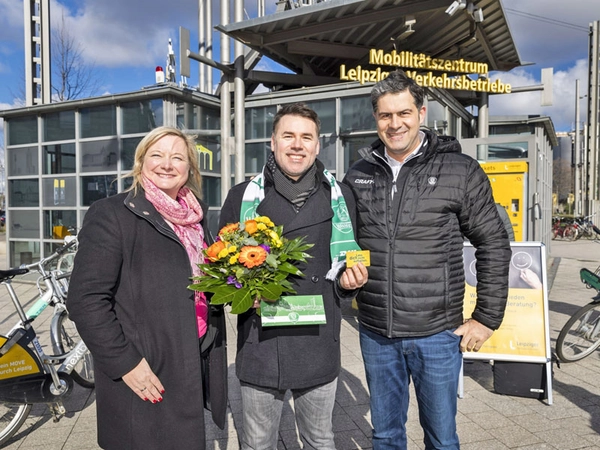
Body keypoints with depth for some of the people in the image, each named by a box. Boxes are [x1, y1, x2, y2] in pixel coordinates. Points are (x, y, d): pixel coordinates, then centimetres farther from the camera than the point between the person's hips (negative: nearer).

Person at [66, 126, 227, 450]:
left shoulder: (195, 217, 9)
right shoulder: (110, 214, -11)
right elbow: (87, 300, -16)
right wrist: (125, 363, -18)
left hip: (201, 370, 7)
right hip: (148, 379, -6)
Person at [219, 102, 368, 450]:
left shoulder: (340, 196, 3)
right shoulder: (243, 197, 0)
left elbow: (353, 262, 13)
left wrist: (349, 280, -8)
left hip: (319, 346, 1)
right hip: (259, 347, -1)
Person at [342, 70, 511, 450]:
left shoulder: (460, 171, -6)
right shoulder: (358, 175, 4)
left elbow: (494, 246, -2)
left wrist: (487, 319, -3)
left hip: (437, 333, -2)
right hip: (375, 333, 3)